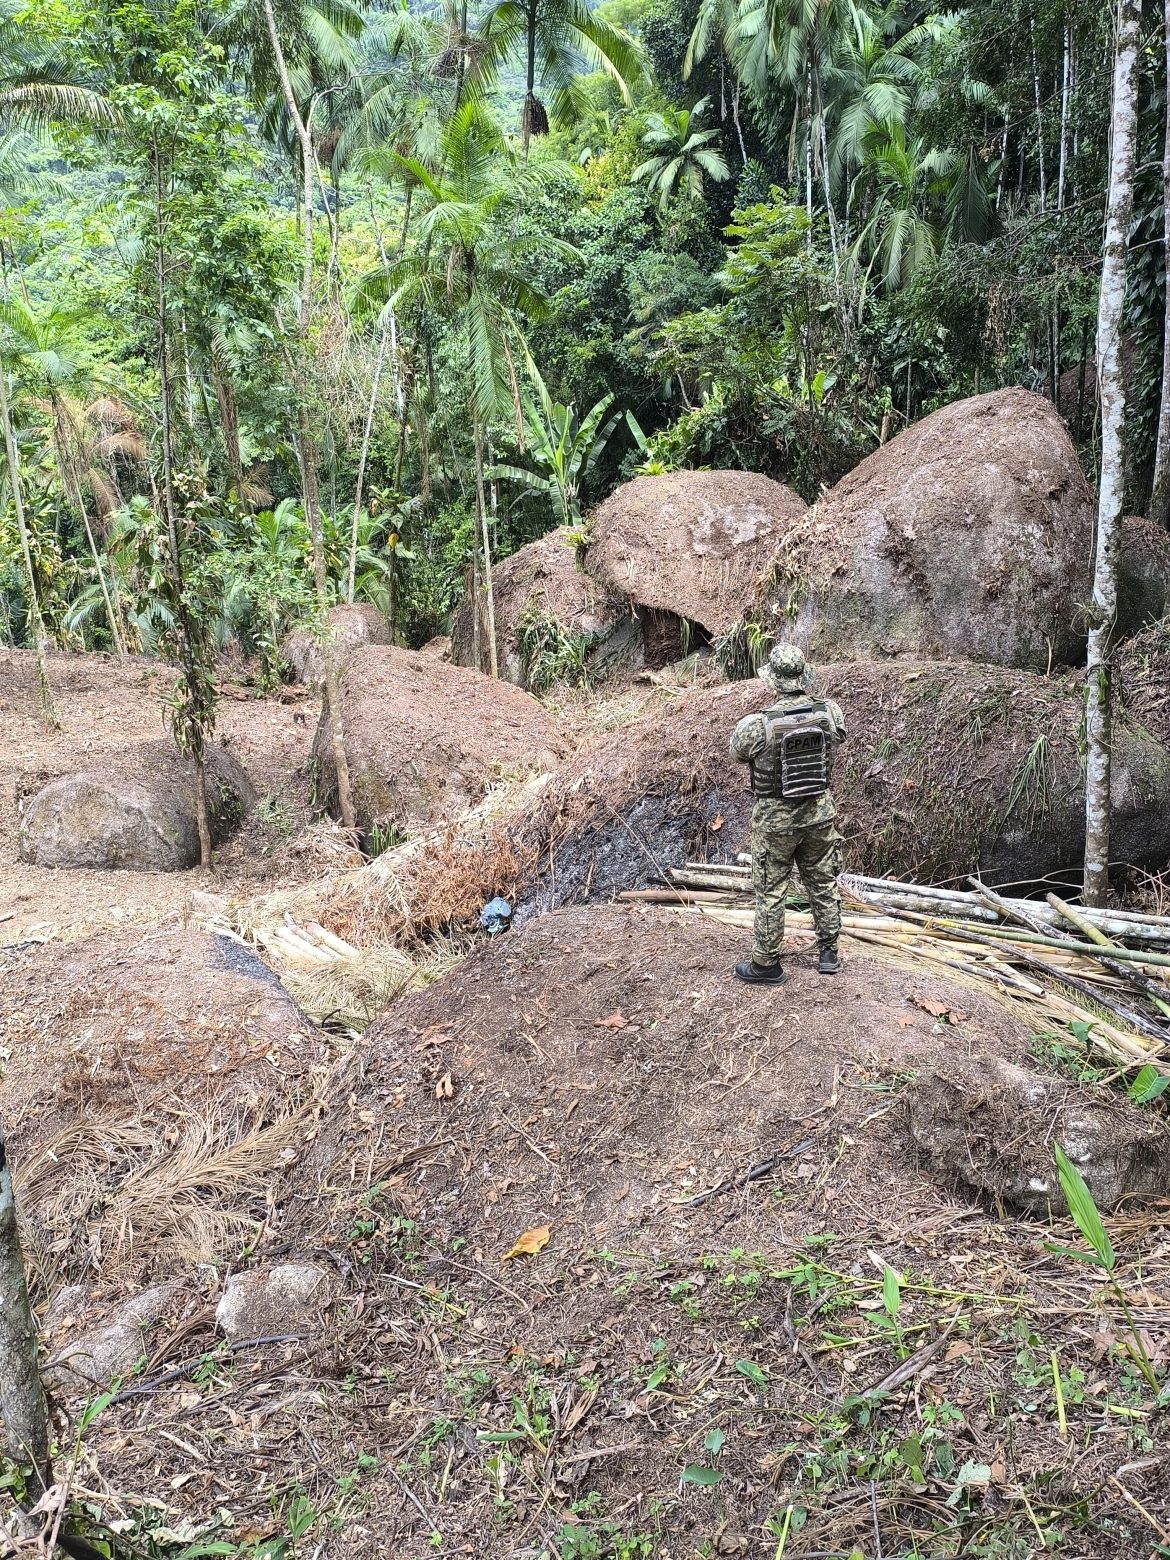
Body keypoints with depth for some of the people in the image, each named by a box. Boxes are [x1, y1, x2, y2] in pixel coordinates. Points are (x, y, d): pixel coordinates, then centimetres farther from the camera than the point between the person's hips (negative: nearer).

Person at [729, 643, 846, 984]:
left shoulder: (757, 725, -23)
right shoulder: (830, 712, -12)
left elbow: (737, 752, -1)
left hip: (775, 818, -3)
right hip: (820, 813, 3)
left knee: (770, 893, 10)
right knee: (824, 884, 19)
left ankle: (766, 965, 21)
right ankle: (829, 953, 31)